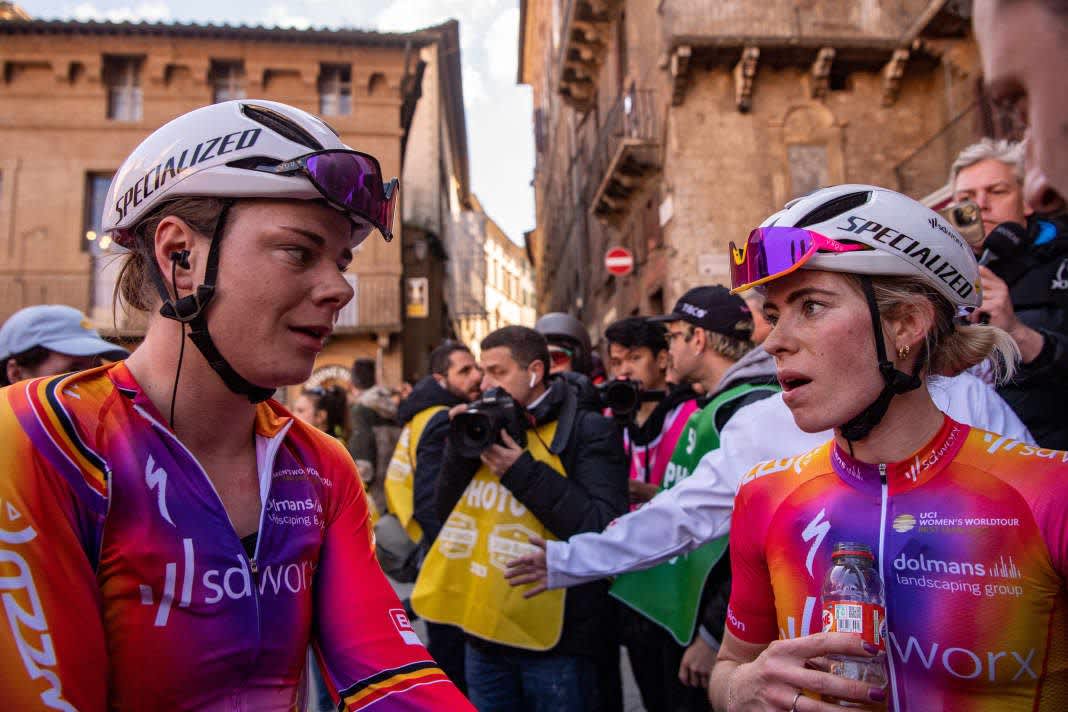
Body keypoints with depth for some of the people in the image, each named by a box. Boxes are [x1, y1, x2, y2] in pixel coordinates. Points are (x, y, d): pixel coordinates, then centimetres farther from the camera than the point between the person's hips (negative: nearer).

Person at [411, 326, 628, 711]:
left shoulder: (591, 431, -10)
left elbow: (605, 531, -21)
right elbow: (447, 513, 8)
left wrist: (522, 471, -21)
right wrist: (460, 447, -7)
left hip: (553, 639, -5)